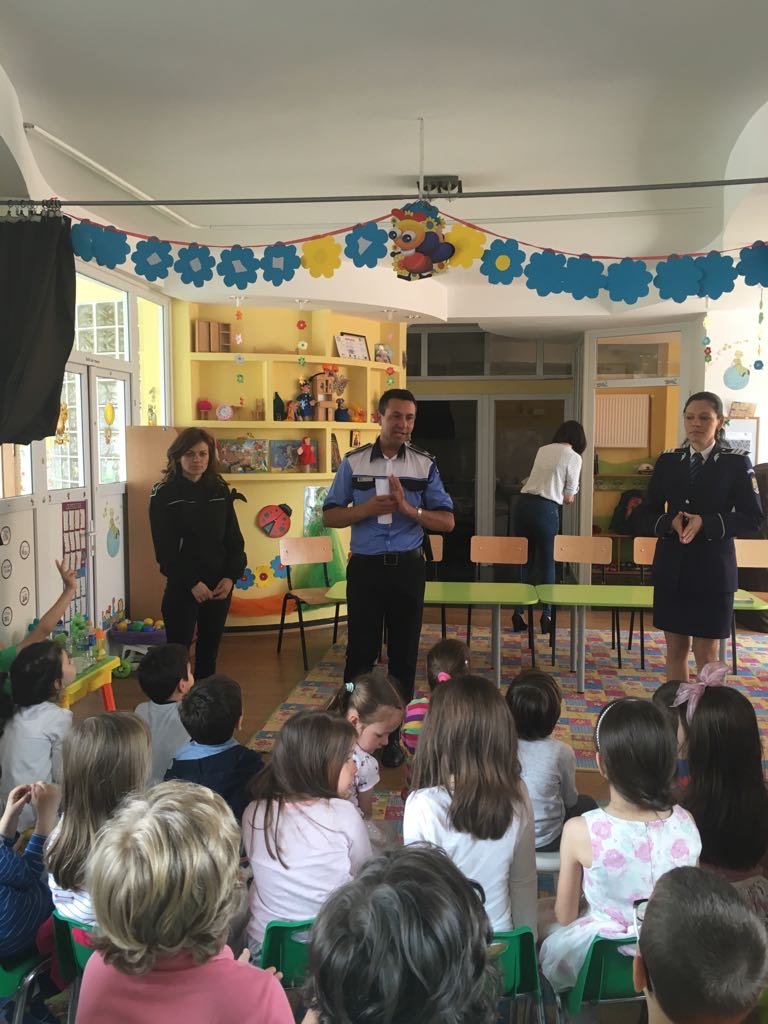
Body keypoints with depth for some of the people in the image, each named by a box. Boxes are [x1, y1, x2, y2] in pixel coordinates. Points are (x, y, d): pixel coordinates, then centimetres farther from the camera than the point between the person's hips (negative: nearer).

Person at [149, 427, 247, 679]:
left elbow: (234, 539, 7)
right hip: (182, 589, -4)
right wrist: (192, 583, -16)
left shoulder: (220, 491, 7)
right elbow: (165, 549, -8)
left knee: (209, 654, 11)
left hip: (219, 587, 4)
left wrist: (231, 576, -7)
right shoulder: (164, 495, -4)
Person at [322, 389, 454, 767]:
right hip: (365, 567, -1)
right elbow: (330, 516, 3)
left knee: (404, 652, 9)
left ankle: (392, 733, 23)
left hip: (407, 567, 1)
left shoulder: (425, 465, 2)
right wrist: (368, 509, -15)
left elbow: (447, 521, 0)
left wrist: (409, 508, -16)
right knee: (360, 650, 5)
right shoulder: (354, 462, 1)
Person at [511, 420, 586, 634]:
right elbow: (568, 498, 1)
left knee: (524, 560, 12)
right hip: (545, 509, -5)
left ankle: (518, 613, 12)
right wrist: (569, 495, 21)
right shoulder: (574, 457, -1)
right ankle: (546, 615, 9)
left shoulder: (542, 450, 14)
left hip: (523, 503, 5)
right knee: (546, 562, 7)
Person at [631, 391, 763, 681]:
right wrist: (671, 523, -15)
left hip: (712, 569, -3)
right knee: (675, 648, 10)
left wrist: (705, 523, -19)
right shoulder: (667, 460, 6)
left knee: (706, 653, 2)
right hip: (671, 567, 3)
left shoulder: (736, 462, -3)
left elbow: (753, 517, -7)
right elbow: (644, 515, 6)